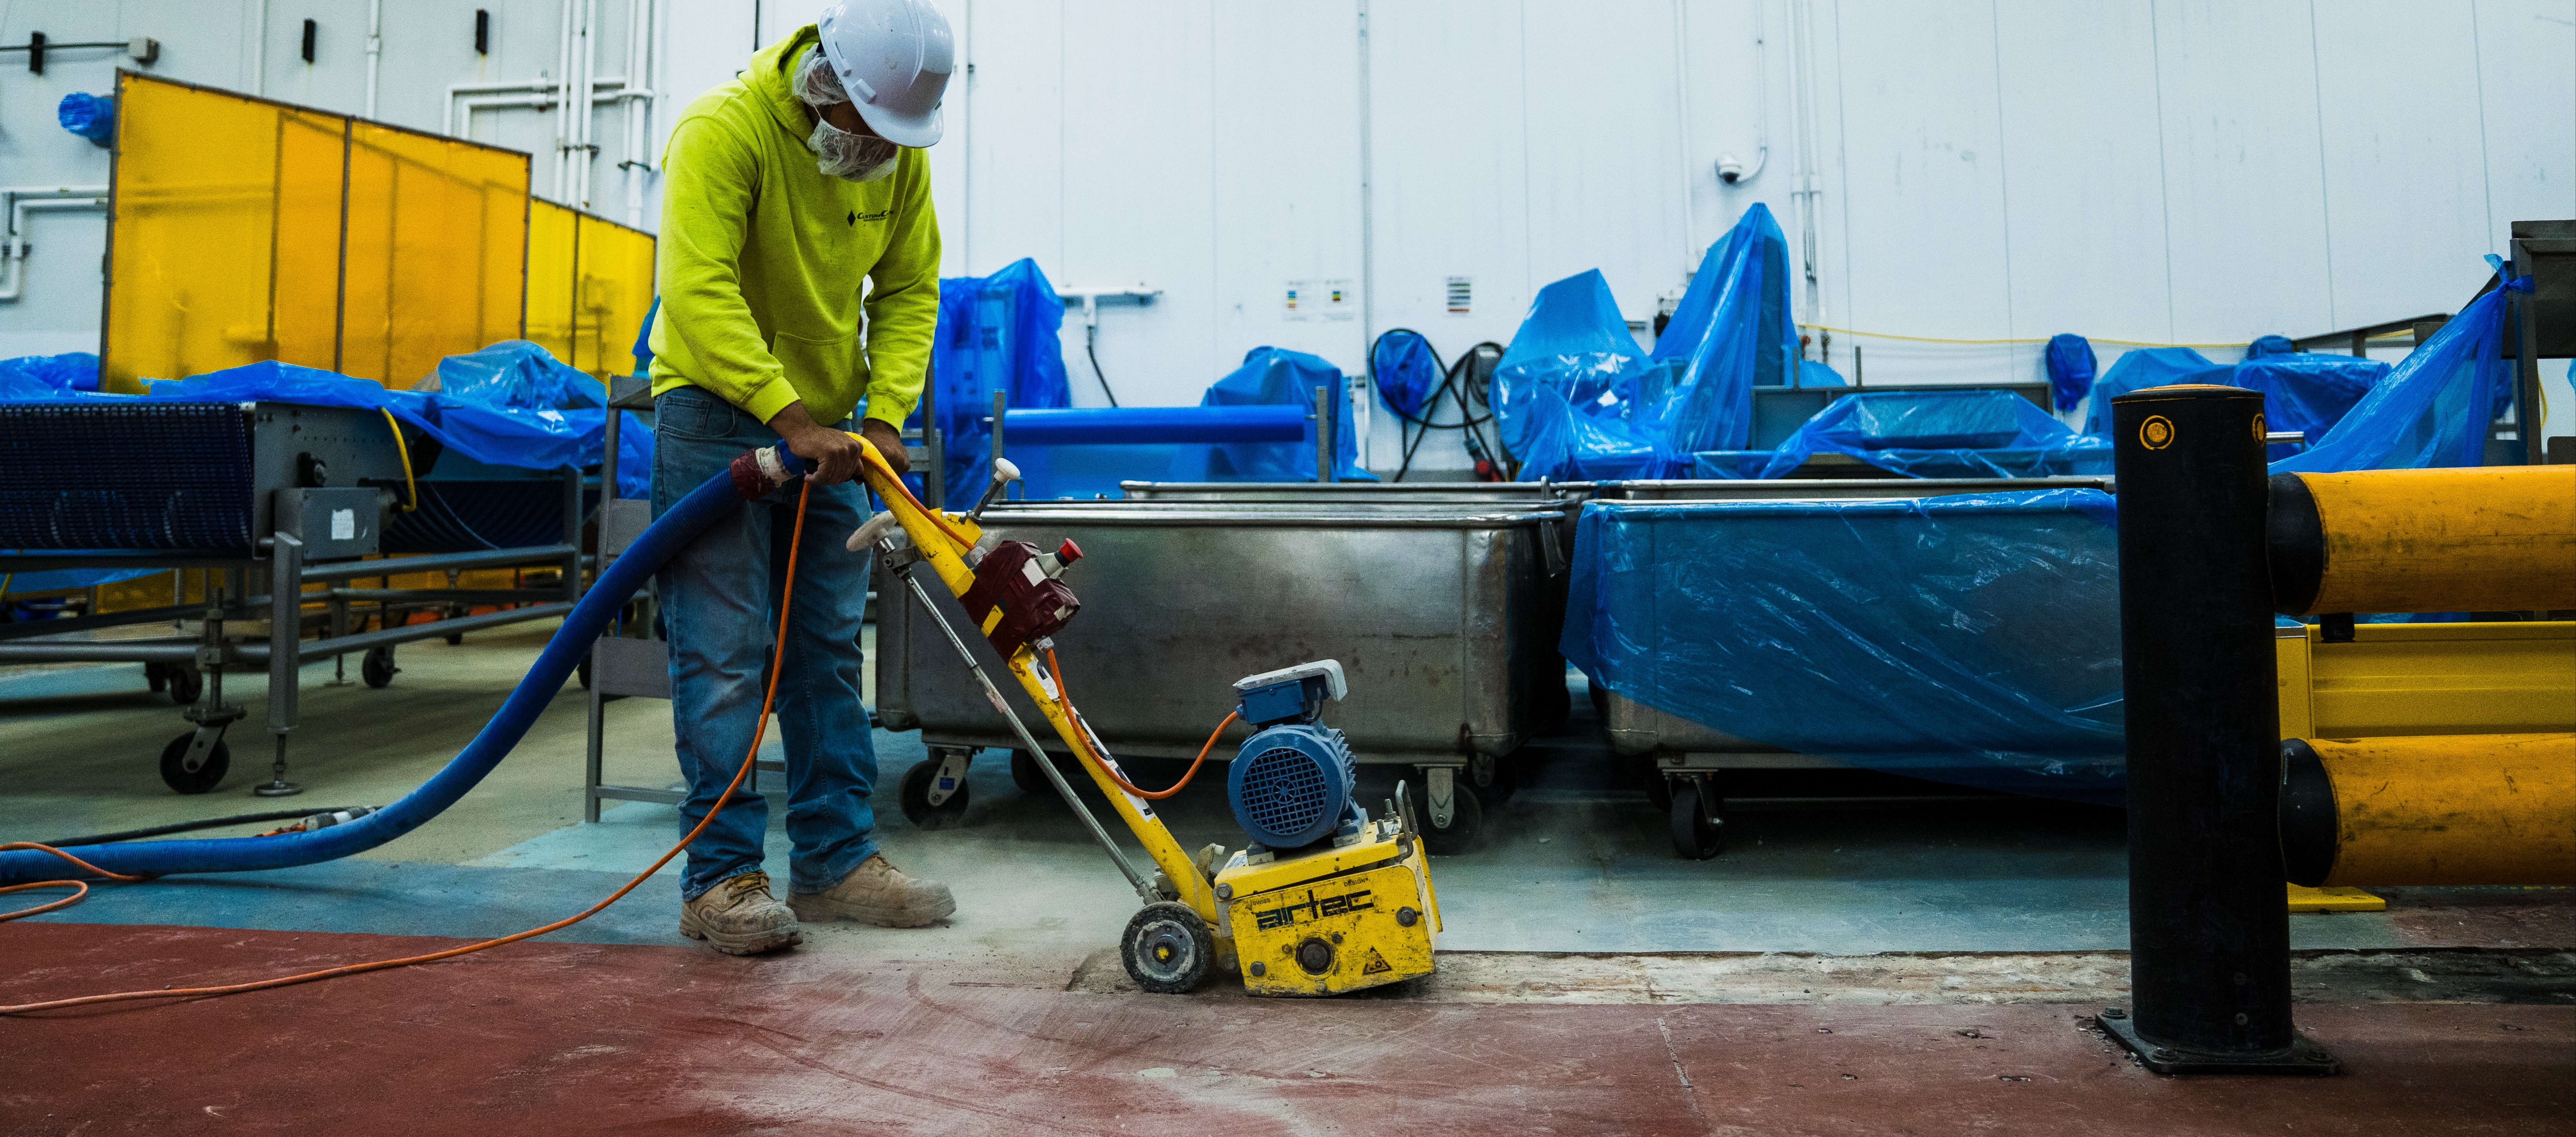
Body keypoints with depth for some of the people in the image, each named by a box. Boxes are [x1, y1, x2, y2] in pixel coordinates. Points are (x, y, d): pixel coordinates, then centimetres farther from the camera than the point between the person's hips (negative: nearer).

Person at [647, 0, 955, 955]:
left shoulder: (900, 153, -1)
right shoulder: (725, 129, -19)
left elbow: (909, 290, 2)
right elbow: (698, 291, -27)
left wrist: (885, 414, -11)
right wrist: (788, 420, -32)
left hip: (825, 422, 6)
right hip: (717, 411, -6)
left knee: (830, 651, 7)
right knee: (724, 652, -7)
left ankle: (836, 860, 15)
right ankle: (721, 878, 1)